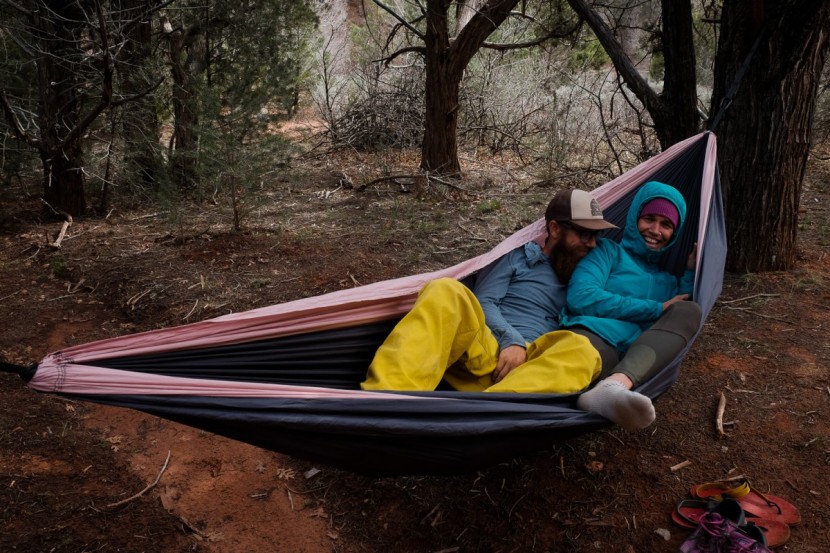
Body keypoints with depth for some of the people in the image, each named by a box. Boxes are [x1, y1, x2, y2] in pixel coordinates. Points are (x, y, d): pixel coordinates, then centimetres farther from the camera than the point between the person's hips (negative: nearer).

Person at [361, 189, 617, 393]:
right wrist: (511, 341, -13)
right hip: (485, 349, -1)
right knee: (446, 292, -31)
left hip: (530, 366, 2)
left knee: (580, 350, -32)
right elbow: (482, 302, 4)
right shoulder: (520, 255, 16)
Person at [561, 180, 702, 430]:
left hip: (637, 361, 4)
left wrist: (690, 272, 16)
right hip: (594, 338, -4)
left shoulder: (669, 278, 34)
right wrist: (657, 309, 2)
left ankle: (616, 385, -47)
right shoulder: (609, 250, 17)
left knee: (690, 310, -24)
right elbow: (581, 298, -2)